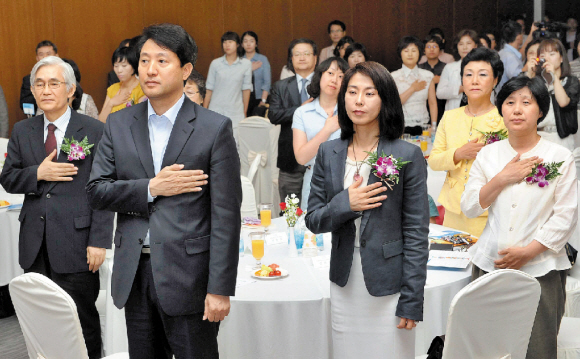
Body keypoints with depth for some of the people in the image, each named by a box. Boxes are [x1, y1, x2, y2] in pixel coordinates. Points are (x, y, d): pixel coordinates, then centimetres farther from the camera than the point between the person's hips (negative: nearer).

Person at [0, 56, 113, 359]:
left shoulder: (94, 131, -4)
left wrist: (99, 241, -12)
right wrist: (38, 173, -13)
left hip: (75, 243, -4)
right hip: (35, 245, 4)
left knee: (82, 320, 5)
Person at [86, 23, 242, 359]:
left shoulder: (215, 128, -7)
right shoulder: (119, 124, 7)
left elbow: (226, 215, -9)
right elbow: (96, 190, 3)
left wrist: (220, 289, -13)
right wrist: (151, 188, -13)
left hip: (188, 274, -4)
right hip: (134, 274, 4)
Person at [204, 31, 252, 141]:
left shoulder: (246, 64, 2)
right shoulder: (215, 63, 3)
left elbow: (246, 89, 5)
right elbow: (209, 89, 6)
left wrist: (244, 112, 5)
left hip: (235, 112, -1)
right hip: (216, 110, 1)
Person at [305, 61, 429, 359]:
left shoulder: (407, 155, -7)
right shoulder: (329, 153, 4)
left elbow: (416, 232, -7)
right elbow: (313, 220, 7)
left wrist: (411, 301, -10)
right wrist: (344, 204, -14)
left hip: (388, 285, -3)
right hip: (344, 284, 3)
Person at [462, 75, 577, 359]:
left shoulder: (559, 157, -1)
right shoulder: (488, 155, 8)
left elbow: (566, 216, -4)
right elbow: (469, 207, 4)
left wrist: (528, 251, -12)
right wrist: (502, 179, -10)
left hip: (540, 270, -2)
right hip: (490, 265, 2)